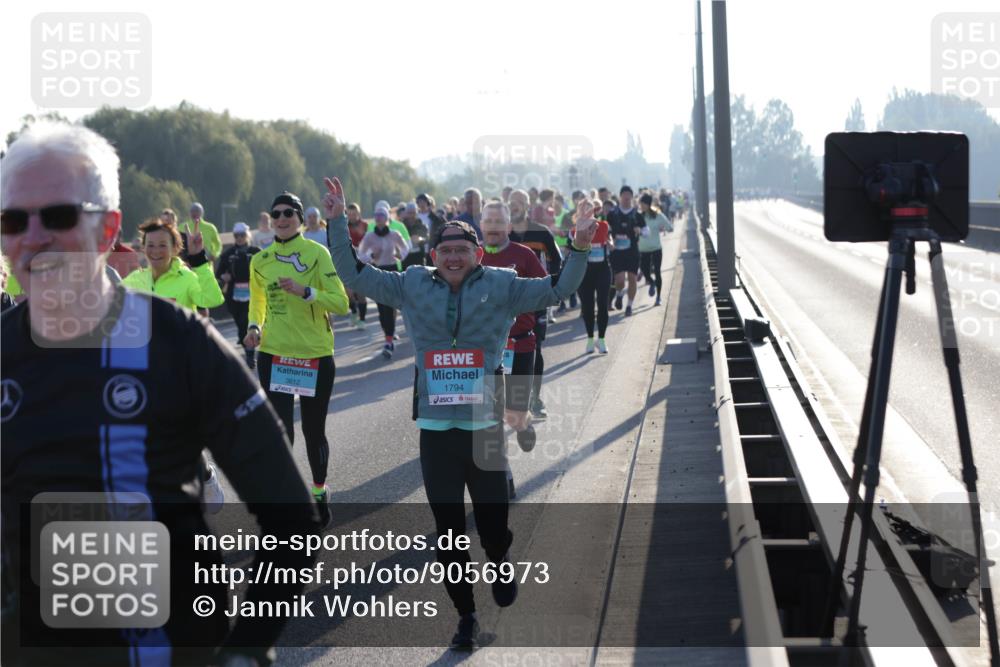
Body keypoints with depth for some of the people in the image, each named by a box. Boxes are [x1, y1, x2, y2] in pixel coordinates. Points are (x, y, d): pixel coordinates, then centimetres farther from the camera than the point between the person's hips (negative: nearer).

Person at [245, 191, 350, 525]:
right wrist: (254, 327, -1)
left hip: (315, 355, -2)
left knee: (313, 431, 13)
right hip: (274, 355, 2)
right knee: (280, 432, -5)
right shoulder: (260, 260, 4)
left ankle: (320, 491, 36)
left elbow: (340, 303, -12)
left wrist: (304, 291, -25)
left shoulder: (317, 253, -7)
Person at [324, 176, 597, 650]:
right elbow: (354, 276, 9)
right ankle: (465, 614, 23)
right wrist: (337, 223, 2)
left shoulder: (500, 286, 2)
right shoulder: (413, 286, 6)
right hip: (435, 429, 2)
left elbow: (556, 290, 2)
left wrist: (579, 249, -11)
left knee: (493, 523, 3)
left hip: (485, 427, -1)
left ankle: (500, 566, 40)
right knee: (448, 532, 7)